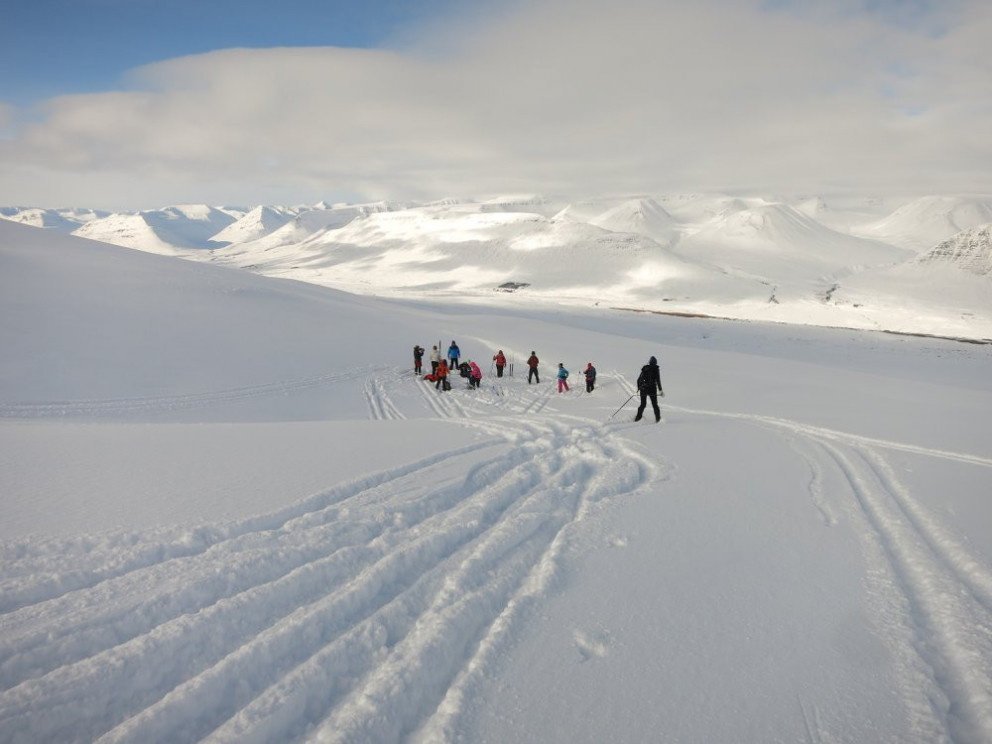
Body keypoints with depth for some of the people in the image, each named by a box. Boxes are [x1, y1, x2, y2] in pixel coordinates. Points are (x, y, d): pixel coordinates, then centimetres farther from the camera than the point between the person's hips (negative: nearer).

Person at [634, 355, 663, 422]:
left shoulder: (644, 369, 8)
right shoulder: (656, 369, -3)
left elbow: (639, 379, 10)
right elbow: (658, 380, -9)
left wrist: (638, 388, 23)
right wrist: (660, 390, -4)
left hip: (643, 389, 3)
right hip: (652, 389, -3)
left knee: (643, 404, 13)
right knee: (654, 404, 8)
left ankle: (638, 417, 6)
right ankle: (658, 418, 2)